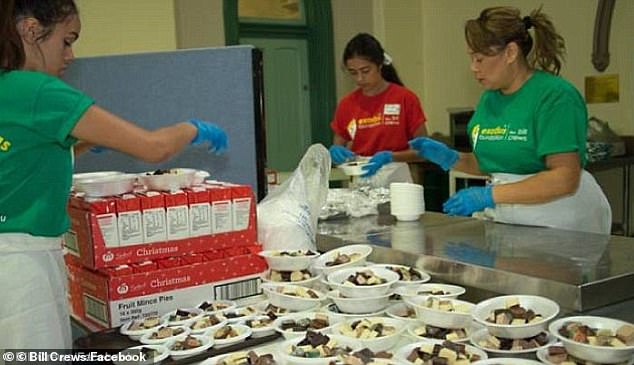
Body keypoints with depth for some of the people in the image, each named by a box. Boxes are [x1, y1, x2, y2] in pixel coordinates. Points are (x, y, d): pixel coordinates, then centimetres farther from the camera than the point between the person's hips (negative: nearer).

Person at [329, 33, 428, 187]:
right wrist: (335, 152, -9)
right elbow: (338, 147, 13)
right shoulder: (346, 104, 5)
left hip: (395, 181, -3)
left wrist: (390, 157, -17)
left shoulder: (405, 98, -4)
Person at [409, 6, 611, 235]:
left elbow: (565, 179, -20)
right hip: (507, 221, 6)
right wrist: (451, 159, 0)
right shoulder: (489, 97, 7)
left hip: (559, 224, -6)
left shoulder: (555, 95, -13)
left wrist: (490, 195, -23)